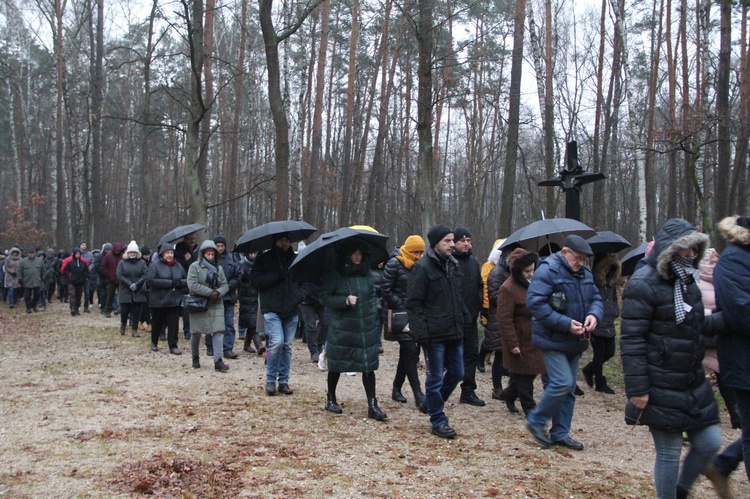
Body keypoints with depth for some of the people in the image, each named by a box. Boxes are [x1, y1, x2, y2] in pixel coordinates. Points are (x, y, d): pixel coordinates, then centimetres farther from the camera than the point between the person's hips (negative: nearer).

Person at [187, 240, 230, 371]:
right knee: (196, 332, 8)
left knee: (218, 331, -9)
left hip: (216, 304, 3)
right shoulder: (195, 266, -4)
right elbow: (192, 285, -16)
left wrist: (218, 293, -13)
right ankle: (195, 358, 28)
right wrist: (209, 292, -17)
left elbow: (225, 285, 9)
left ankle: (218, 360, -12)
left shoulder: (218, 268, 11)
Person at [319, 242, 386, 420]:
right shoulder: (334, 274, -7)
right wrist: (345, 300, -21)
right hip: (341, 329, -4)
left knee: (369, 366, -1)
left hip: (366, 330, 4)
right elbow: (324, 297, -11)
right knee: (336, 365, 9)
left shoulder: (365, 274, 7)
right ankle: (330, 399, 29)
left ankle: (372, 406, 2)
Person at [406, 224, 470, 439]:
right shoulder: (423, 267, -12)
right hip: (435, 334, -8)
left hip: (455, 332, 8)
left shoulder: (452, 265, 13)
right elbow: (413, 303, -14)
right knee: (436, 377, 2)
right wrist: (422, 332, -19)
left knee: (456, 373, 15)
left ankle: (433, 404, 36)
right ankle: (438, 421, 14)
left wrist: (465, 320, 14)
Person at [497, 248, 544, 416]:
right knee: (524, 375, 2)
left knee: (530, 373, 14)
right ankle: (529, 407, 15)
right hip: (521, 341, -8)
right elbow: (504, 320, -21)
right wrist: (513, 344, -21)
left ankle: (509, 395, 33)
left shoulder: (532, 284, 9)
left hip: (534, 339, 8)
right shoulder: (508, 289, -19)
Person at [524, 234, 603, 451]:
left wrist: (594, 314, -10)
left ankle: (560, 433, 23)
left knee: (569, 388, 12)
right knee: (563, 383, -16)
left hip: (575, 342, 8)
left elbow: (595, 298, 15)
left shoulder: (584, 273, 8)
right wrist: (565, 323, -25)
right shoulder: (547, 271, -17)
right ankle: (536, 421, 5)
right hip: (553, 340, -8)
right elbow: (535, 303, -24)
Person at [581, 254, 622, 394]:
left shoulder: (611, 281, 10)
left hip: (609, 325, 7)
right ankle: (600, 384, 18)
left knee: (609, 352, 11)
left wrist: (616, 311, 9)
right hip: (596, 325, -7)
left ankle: (589, 370, 34)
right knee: (600, 354, 3)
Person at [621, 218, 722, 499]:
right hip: (661, 389, -8)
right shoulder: (643, 285, -16)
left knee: (710, 443, 11)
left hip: (693, 384, 8)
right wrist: (637, 388, -20)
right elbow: (631, 340, -18)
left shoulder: (686, 281, 11)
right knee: (669, 453, 2)